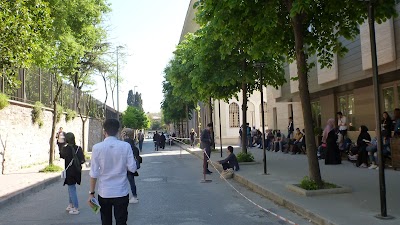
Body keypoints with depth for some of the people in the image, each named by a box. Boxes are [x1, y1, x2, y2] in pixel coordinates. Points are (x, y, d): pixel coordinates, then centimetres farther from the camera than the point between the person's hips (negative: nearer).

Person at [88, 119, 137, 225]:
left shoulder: (97, 147, -9)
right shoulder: (126, 146, -10)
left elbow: (94, 173, -7)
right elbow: (132, 168, -7)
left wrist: (91, 192, 2)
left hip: (104, 193, 1)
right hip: (121, 192, 0)